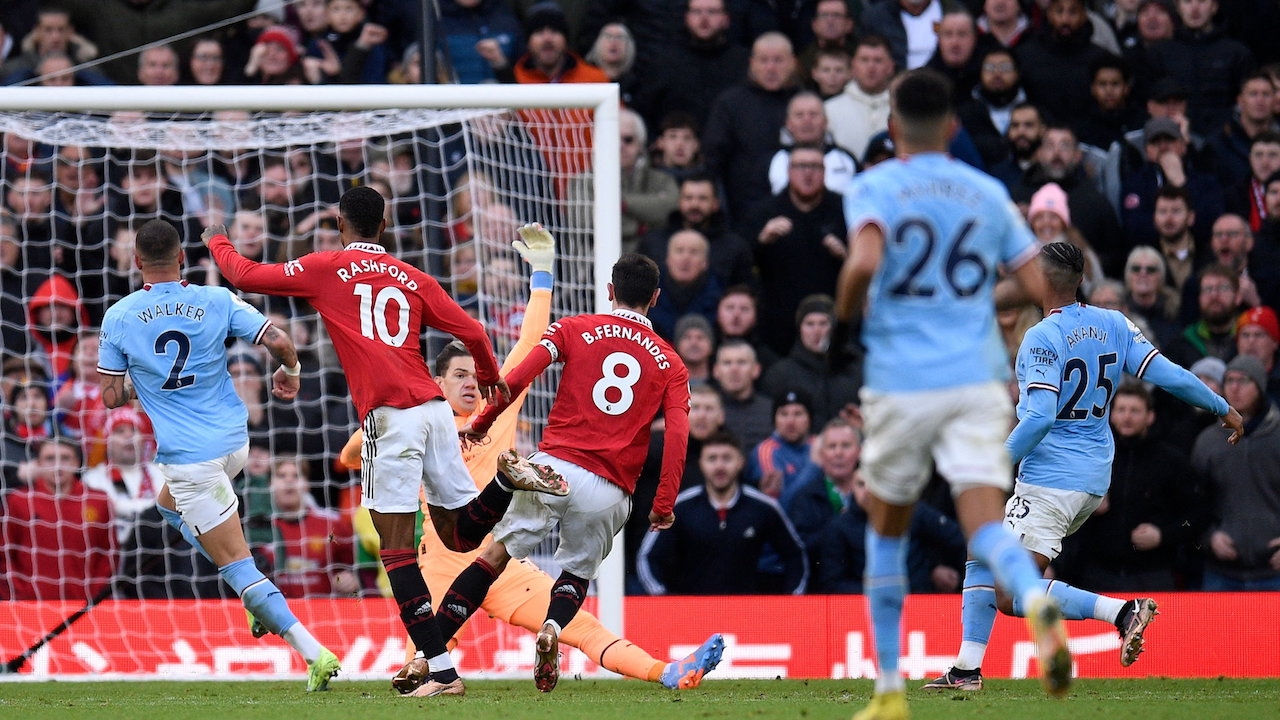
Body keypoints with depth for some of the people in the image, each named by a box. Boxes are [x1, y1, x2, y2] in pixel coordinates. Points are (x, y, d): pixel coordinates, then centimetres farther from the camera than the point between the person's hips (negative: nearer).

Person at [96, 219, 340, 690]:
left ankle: (313, 652, -14)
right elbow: (280, 342, -9)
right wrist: (289, 373, 14)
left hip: (187, 454, -5)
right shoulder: (217, 302, -4)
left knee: (236, 563, -3)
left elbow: (110, 397, -2)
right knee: (170, 504, 32)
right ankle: (258, 599, 20)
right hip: (234, 440, 5)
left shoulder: (119, 318, -7)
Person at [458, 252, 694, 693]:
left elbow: (517, 378, -3)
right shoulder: (670, 364, 12)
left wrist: (481, 424, 10)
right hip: (609, 491, 1)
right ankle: (552, 628, -14)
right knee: (577, 571, 20)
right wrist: (664, 504, 1)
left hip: (553, 466, -1)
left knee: (499, 552, 7)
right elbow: (678, 433, -1)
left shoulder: (573, 330, 8)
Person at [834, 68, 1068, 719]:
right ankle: (1036, 599, -43)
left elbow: (865, 261, -20)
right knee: (985, 523, -9)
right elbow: (1035, 284, 8)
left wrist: (844, 317, -1)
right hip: (977, 380, 2)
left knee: (886, 529, 16)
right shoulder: (987, 193, 10)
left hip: (900, 382, -2)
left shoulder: (874, 187, -1)